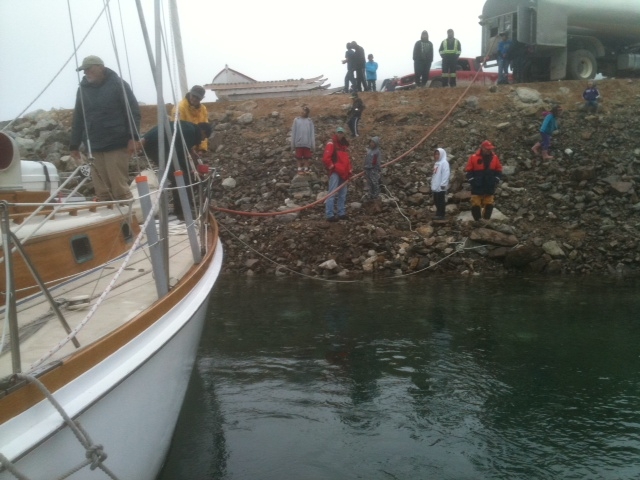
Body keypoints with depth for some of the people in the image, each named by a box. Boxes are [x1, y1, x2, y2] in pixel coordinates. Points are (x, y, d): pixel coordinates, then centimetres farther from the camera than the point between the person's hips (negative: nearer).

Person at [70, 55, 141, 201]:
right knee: (101, 190, 3)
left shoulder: (118, 84, 1)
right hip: (94, 147, 5)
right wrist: (74, 145, 17)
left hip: (117, 145, -5)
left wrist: (132, 137, -13)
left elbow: (133, 111, -4)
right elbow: (78, 119, 19)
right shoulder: (83, 89, 15)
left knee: (119, 186, -6)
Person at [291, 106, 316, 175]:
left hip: (307, 143, 0)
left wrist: (313, 145, -3)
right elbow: (293, 132, 6)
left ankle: (306, 169, 11)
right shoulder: (296, 120, 10)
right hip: (298, 143, 0)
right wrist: (293, 145, -1)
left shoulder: (310, 121, 10)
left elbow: (312, 133, 5)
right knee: (299, 157, 4)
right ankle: (300, 169, 10)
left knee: (306, 157, 3)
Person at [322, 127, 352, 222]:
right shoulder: (331, 143, -7)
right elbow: (326, 158, -16)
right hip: (335, 172, -8)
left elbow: (347, 159, 24)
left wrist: (349, 171, 14)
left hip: (343, 173, 8)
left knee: (342, 194, 12)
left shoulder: (345, 144, 17)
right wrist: (332, 167, -12)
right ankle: (329, 215, -11)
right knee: (332, 193, -10)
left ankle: (341, 213, 21)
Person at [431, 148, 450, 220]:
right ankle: (438, 214, 19)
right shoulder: (437, 163, 19)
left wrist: (443, 184, -22)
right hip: (436, 186, 10)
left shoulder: (444, 163, -11)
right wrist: (433, 184, 20)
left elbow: (446, 174, -18)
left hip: (441, 187, -10)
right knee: (436, 201, 12)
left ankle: (441, 215, -3)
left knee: (441, 201, -6)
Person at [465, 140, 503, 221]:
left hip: (490, 187, 3)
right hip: (477, 187, -3)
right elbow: (468, 171, -1)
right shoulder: (474, 158, -6)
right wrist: (472, 181, -8)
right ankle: (477, 221, 8)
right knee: (476, 205, -2)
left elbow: (499, 170, 13)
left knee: (489, 205, 8)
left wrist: (496, 180, 2)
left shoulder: (495, 158, 4)